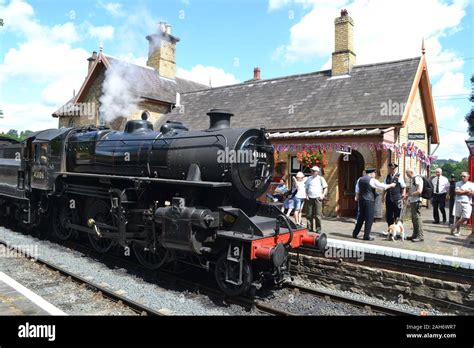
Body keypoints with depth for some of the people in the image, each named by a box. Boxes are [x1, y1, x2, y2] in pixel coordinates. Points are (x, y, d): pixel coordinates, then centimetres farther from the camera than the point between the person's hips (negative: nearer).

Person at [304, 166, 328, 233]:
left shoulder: (320, 178, 3)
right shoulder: (309, 179, 12)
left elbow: (325, 188, 5)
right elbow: (306, 188, 20)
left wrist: (323, 195, -7)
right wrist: (306, 195, 6)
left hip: (318, 198, -3)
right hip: (310, 198, 3)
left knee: (318, 214, -5)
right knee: (309, 214, 5)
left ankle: (318, 228, 2)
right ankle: (309, 228, 15)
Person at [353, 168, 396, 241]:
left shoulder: (360, 179, 11)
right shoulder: (372, 180, -10)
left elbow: (357, 190, 19)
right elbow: (383, 186, -7)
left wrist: (357, 198, 29)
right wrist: (391, 185, 9)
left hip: (361, 200, 7)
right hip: (369, 201, -7)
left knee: (361, 217, 16)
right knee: (369, 218, 0)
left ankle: (355, 234, 19)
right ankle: (366, 236, 2)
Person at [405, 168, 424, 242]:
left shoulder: (417, 178, -13)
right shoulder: (412, 179, 17)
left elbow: (419, 191, -20)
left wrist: (410, 194, -13)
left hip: (416, 201, -10)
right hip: (412, 201, 10)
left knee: (417, 218, -8)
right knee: (414, 219, 14)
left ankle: (420, 236, -4)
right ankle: (415, 235, 22)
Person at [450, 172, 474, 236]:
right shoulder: (458, 183, 7)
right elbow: (456, 192, -7)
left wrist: (461, 191, -10)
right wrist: (466, 191, -6)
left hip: (467, 203, 0)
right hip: (458, 202, 0)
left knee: (465, 218, -9)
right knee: (457, 217, 4)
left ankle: (454, 226, 8)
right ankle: (457, 231, 14)